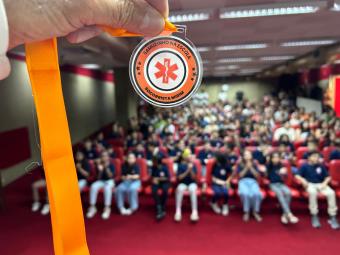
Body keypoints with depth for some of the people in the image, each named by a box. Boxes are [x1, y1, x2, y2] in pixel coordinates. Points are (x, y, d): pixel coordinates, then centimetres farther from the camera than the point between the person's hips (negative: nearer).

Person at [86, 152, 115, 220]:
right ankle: (92, 207, -22)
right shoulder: (98, 164, -1)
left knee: (107, 188, -38)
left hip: (109, 181, -2)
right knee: (93, 187, -30)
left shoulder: (111, 165, -6)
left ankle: (107, 208, -34)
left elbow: (110, 176, -16)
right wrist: (100, 170, -21)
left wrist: (106, 168, -26)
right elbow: (98, 178, -4)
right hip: (100, 181, 3)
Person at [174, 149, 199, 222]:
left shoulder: (193, 165, 2)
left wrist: (191, 170, -21)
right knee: (179, 189, -35)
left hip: (192, 183, 1)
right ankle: (178, 211, -32)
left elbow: (193, 177, -5)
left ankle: (194, 212, -37)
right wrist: (187, 171, -18)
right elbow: (179, 177, -9)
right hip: (183, 183, 0)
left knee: (193, 189, -35)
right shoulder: (181, 165, -1)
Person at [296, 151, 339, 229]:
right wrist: (303, 180, -20)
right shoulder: (304, 166, 3)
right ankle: (314, 216, -27)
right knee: (312, 192, -38)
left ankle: (332, 217, -18)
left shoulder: (321, 166, 12)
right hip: (310, 184, -3)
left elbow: (328, 177, 11)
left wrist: (325, 183, -9)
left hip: (321, 184, 3)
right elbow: (297, 176, -2)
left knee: (331, 193, -28)